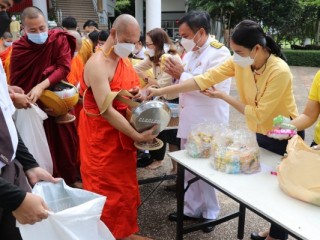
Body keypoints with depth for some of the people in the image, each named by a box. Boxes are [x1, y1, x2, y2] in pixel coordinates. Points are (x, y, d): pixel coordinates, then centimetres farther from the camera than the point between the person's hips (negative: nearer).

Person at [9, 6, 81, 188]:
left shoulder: (59, 39, -8)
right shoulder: (18, 49, -8)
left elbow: (64, 67, -18)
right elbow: (16, 83, -7)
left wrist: (42, 86, -28)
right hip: (36, 105, 0)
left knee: (67, 142, 12)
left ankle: (71, 178, 32)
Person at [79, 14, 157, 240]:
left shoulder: (125, 60, 6)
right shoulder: (97, 65, -22)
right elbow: (106, 111, -27)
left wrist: (138, 94, -9)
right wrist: (138, 136, -27)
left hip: (123, 132, 9)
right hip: (102, 136, -8)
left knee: (125, 186, 18)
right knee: (107, 190, 4)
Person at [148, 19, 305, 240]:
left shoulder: (279, 72, -31)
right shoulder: (238, 62, -14)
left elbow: (258, 114, -28)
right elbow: (204, 79, -18)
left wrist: (222, 96, -22)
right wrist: (161, 91, -23)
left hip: (285, 137, -6)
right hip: (262, 134, 6)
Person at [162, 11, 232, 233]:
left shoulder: (219, 53, -12)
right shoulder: (191, 52, 11)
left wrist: (181, 74, -18)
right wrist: (174, 72, -1)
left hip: (208, 124, -7)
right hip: (189, 120, 7)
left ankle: (210, 213, 27)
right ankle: (192, 208, 33)